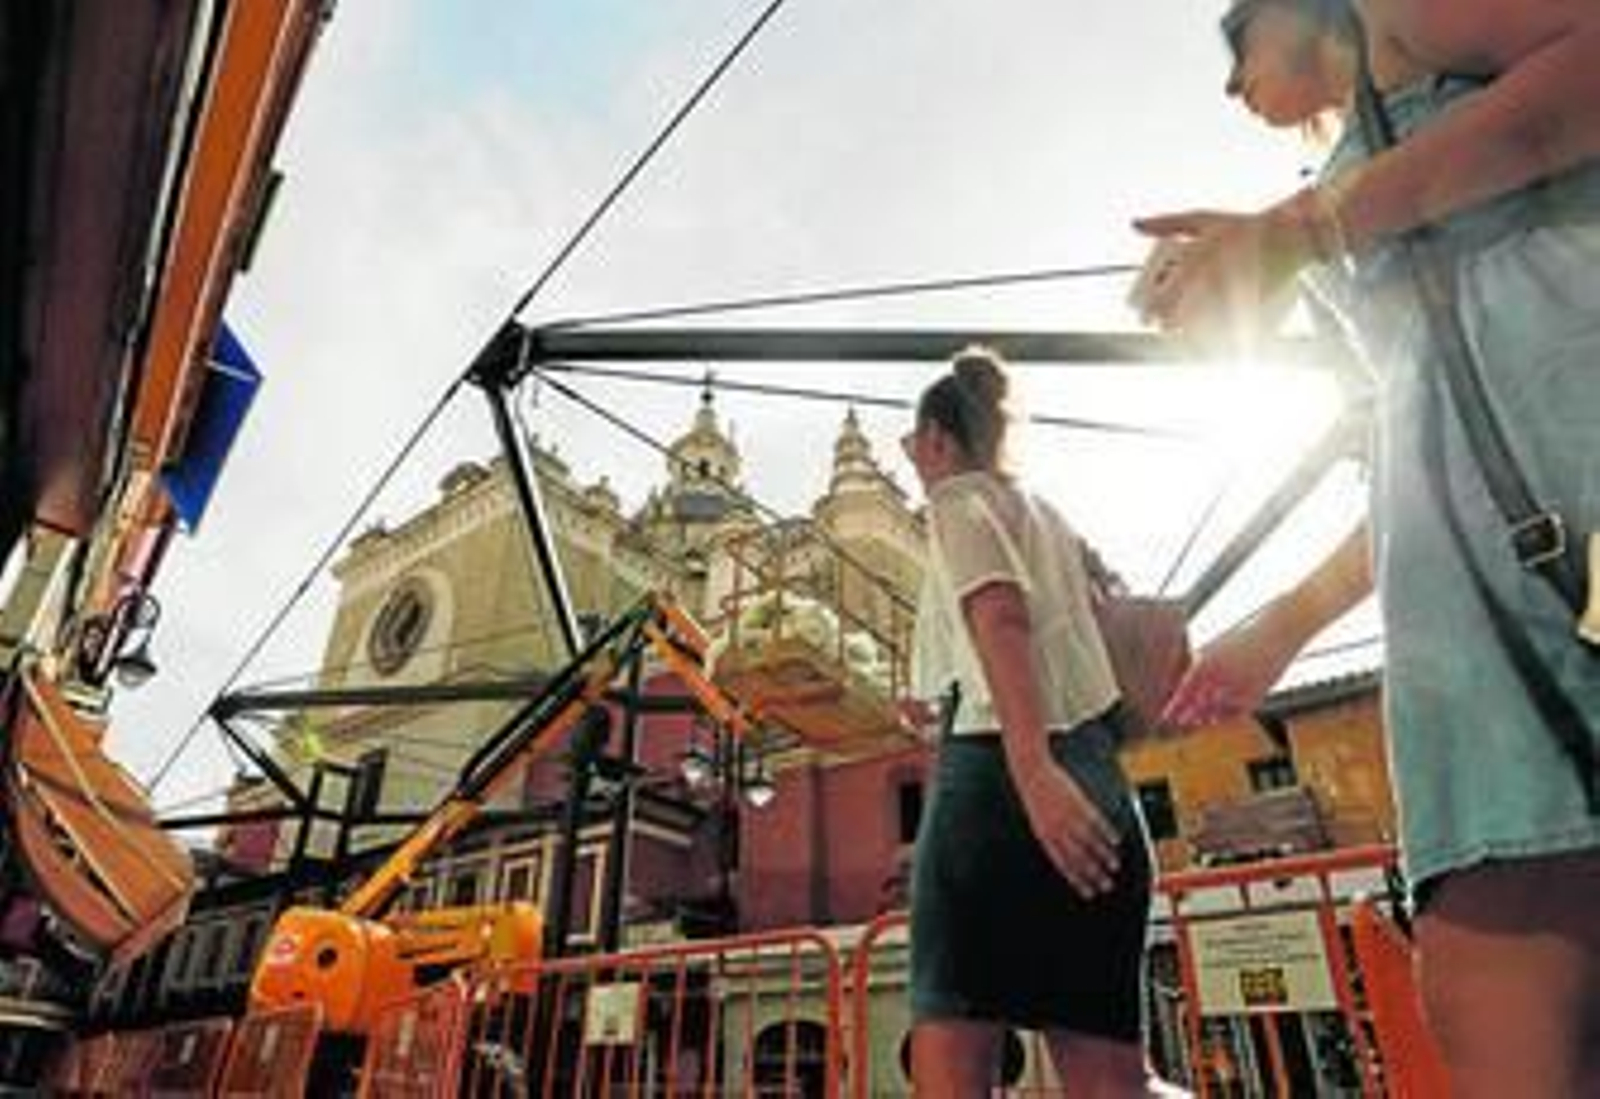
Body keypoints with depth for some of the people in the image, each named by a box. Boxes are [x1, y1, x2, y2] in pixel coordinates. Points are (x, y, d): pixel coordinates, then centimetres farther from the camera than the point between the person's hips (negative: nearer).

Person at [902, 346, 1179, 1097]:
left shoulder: (958, 499, 6)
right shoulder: (1047, 518, 29)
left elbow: (1001, 618, -13)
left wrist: (1033, 770, -26)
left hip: (1001, 771, -8)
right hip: (1089, 778, 8)